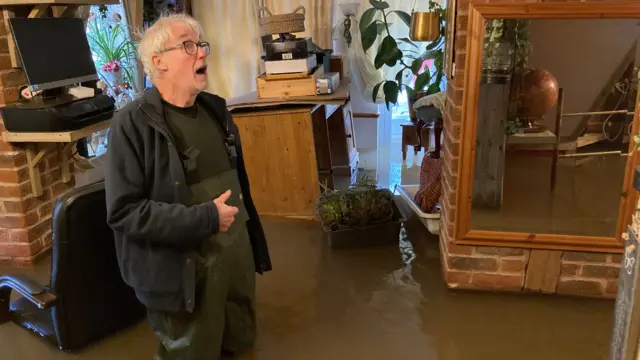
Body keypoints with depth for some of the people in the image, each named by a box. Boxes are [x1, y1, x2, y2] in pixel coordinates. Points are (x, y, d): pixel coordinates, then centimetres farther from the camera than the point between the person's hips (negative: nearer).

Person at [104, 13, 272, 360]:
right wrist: (205, 218, -23)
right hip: (183, 270, -6)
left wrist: (254, 246, 15)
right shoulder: (133, 123, -16)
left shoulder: (215, 109, 7)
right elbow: (123, 211, -20)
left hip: (237, 256, 7)